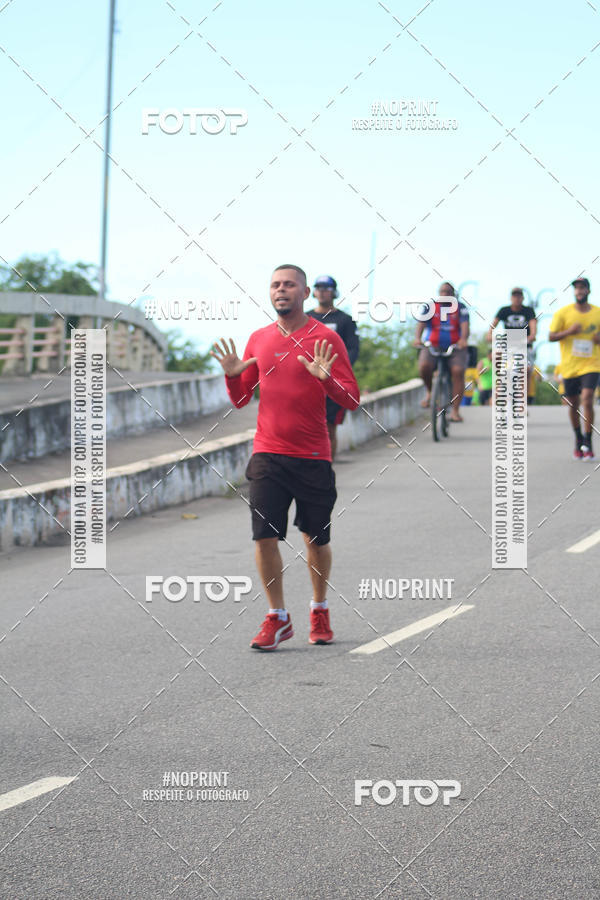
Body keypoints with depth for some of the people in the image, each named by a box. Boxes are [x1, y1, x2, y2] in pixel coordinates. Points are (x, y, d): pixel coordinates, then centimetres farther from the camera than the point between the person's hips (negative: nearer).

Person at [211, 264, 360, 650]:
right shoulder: (259, 339, 10)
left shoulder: (326, 339, -2)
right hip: (268, 455, 2)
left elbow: (352, 400, -5)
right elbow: (241, 399, 17)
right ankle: (277, 618, 6)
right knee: (265, 536, -7)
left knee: (317, 539, 8)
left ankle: (320, 610, 29)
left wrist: (326, 378, -22)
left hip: (313, 456, -2)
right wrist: (232, 375, -2)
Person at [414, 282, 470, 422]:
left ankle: (455, 410, -19)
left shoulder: (460, 307, 3)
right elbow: (421, 323, -10)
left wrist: (464, 339, -35)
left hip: (455, 348, 0)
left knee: (458, 371, -23)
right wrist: (417, 338, -31)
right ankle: (430, 391, 2)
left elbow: (465, 325, -13)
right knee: (424, 366, -29)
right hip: (432, 347, 0)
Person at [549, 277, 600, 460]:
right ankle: (578, 440, 32)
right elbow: (551, 336, -1)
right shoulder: (563, 313, -1)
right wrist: (569, 331, -18)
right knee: (573, 405, 9)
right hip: (569, 367, 1)